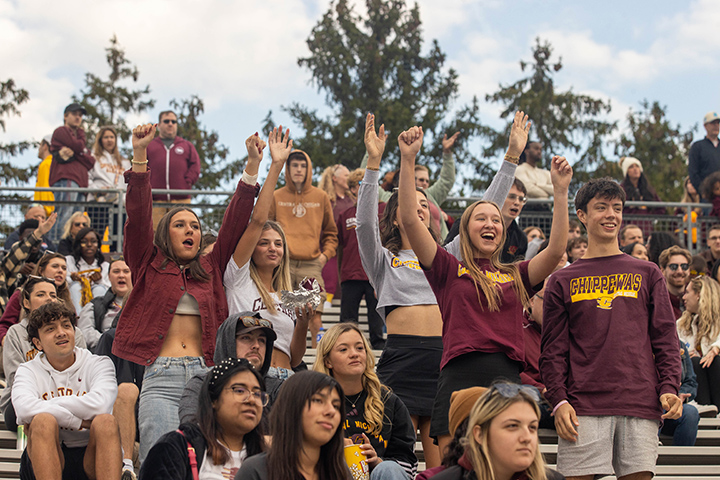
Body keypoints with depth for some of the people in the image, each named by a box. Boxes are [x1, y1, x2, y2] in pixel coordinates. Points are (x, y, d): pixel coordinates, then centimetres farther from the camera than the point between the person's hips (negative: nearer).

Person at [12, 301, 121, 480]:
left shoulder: (98, 364, 8)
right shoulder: (29, 370, 9)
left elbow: (100, 404, -17)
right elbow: (24, 408, -17)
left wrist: (43, 406, -11)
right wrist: (80, 422, -17)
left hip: (91, 458, 0)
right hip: (44, 464, 0)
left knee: (106, 422, -29)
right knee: (43, 421, -29)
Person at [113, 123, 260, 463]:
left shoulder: (211, 269, 22)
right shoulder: (150, 266, 15)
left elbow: (235, 222, 17)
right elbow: (138, 217, 4)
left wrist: (252, 167, 11)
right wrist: (139, 156, -5)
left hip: (204, 374, 3)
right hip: (160, 378, -2)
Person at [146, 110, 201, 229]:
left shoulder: (187, 146, 22)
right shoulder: (149, 146, 20)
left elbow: (195, 167, 12)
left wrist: (187, 183, -4)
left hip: (181, 198, 0)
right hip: (156, 199, 0)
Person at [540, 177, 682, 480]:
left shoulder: (647, 274, 16)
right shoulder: (562, 281, 12)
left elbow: (665, 339, 11)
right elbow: (553, 349, 7)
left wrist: (669, 387, -4)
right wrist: (558, 400, -6)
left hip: (640, 404, 1)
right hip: (583, 406, -1)